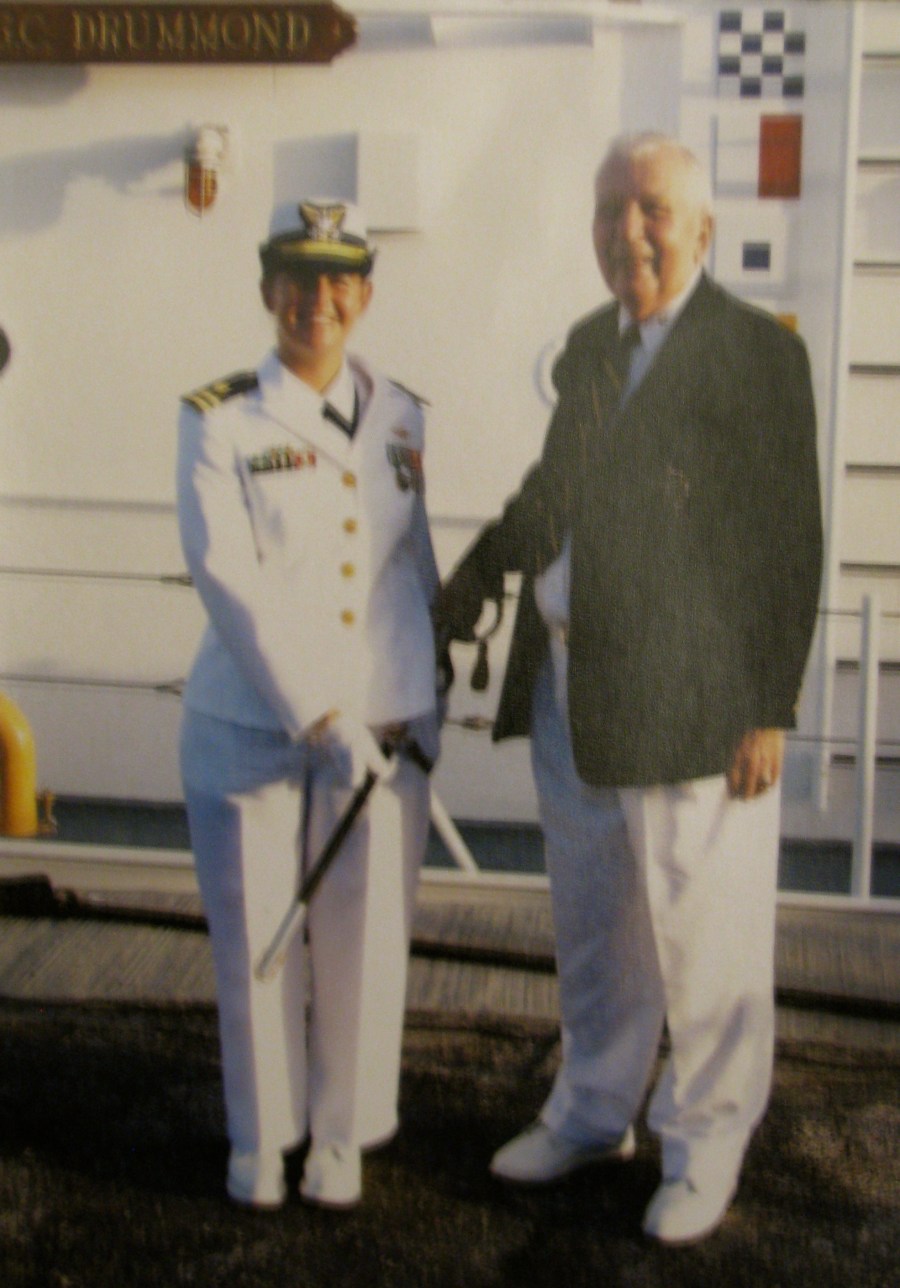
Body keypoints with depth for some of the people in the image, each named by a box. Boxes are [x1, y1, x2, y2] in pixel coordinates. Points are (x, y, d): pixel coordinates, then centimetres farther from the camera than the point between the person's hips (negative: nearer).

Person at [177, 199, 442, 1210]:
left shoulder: (402, 419, 6)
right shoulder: (218, 420, -6)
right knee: (255, 941, 8)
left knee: (364, 944, 8)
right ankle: (259, 1137, 30)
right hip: (249, 727, -2)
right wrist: (317, 718, -19)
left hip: (385, 728, 2)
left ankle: (341, 1135, 30)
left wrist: (421, 706, 8)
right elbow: (227, 577, -13)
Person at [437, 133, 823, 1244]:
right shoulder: (587, 345, 12)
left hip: (689, 700, -7)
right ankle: (593, 1110, 38)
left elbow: (787, 542, -13)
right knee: (591, 923, 19)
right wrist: (477, 572, 15)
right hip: (569, 688, 7)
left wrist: (769, 710, -15)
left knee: (702, 936, 6)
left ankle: (704, 1148, 25)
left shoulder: (760, 351, -10)